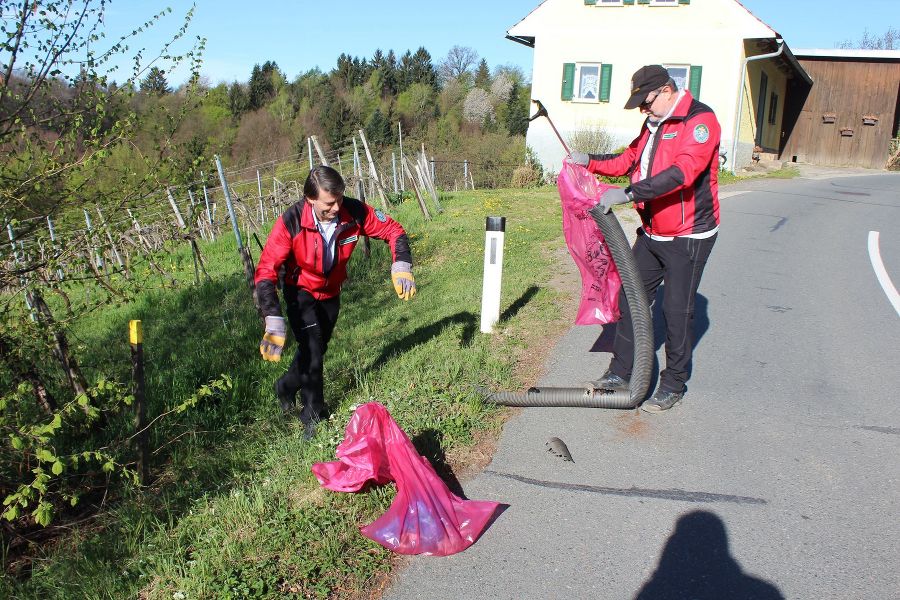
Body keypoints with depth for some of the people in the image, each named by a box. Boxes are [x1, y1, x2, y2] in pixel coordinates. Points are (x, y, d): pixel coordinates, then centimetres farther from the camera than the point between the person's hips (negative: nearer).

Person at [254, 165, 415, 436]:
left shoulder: (355, 212, -26)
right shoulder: (291, 222, -34)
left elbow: (392, 230, -13)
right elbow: (266, 271, -33)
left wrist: (401, 266, -30)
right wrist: (274, 320, -43)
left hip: (331, 292, 4)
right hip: (301, 292, -4)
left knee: (319, 348, 17)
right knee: (311, 349, -14)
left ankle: (287, 386, 46)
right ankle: (313, 416, 7)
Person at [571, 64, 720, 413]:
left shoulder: (700, 120, -17)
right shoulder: (654, 124, 11)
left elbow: (682, 172, -30)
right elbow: (629, 160, 21)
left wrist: (628, 194, -35)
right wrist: (590, 161, 6)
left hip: (687, 238, -8)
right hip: (651, 234, 8)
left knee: (677, 311, 0)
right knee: (630, 299, 10)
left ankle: (673, 386, 16)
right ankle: (620, 373, 22)